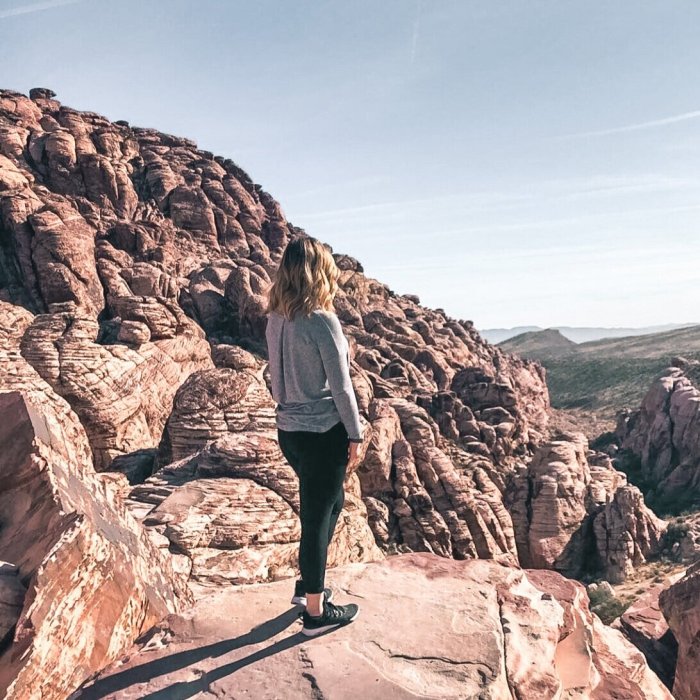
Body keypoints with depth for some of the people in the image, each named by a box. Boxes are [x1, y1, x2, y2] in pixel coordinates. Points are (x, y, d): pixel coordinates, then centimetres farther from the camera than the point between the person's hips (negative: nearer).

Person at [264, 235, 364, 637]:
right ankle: (316, 612, 22)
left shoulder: (276, 319, 3)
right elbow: (340, 387, -15)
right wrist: (356, 435, -5)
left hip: (289, 430, 8)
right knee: (317, 517, 5)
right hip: (323, 433, -7)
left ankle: (309, 583, 39)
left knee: (331, 503, 25)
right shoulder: (323, 321, -19)